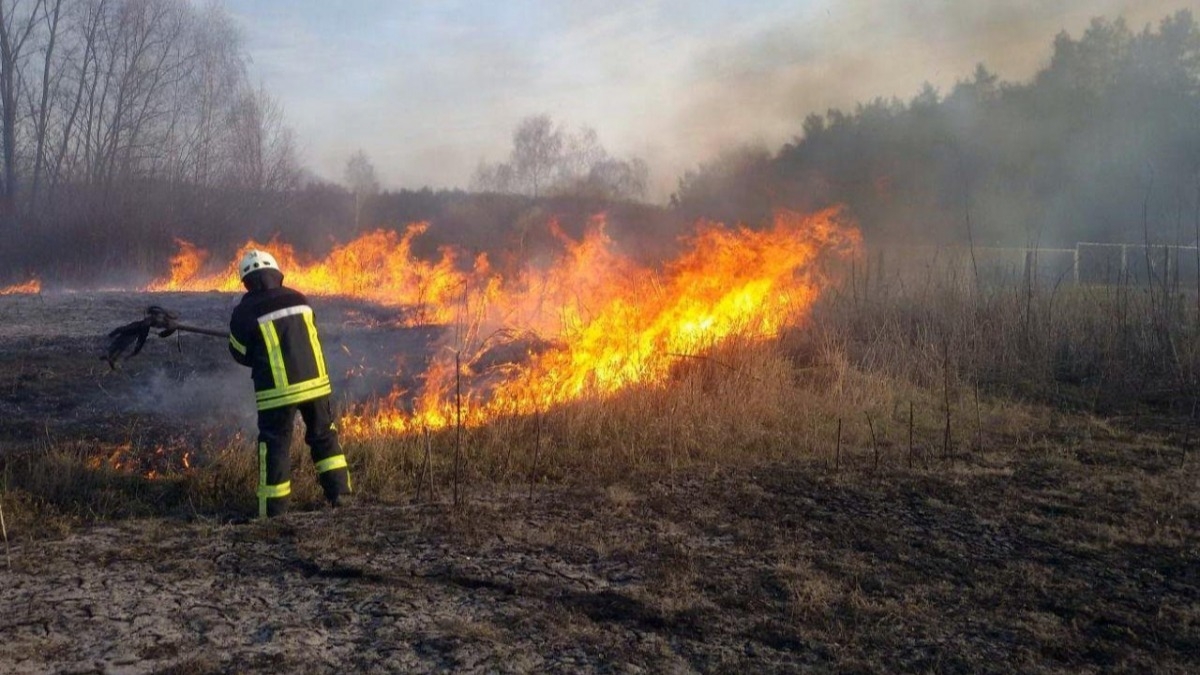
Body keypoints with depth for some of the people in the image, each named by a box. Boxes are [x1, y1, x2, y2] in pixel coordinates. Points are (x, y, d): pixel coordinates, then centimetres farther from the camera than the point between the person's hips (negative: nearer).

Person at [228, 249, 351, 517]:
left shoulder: (245, 312, -6)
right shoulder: (299, 300, 6)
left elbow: (240, 354, 4)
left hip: (277, 391, -3)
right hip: (315, 382, 4)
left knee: (275, 446, 5)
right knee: (325, 438, 18)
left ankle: (274, 510, 7)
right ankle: (340, 492, 15)